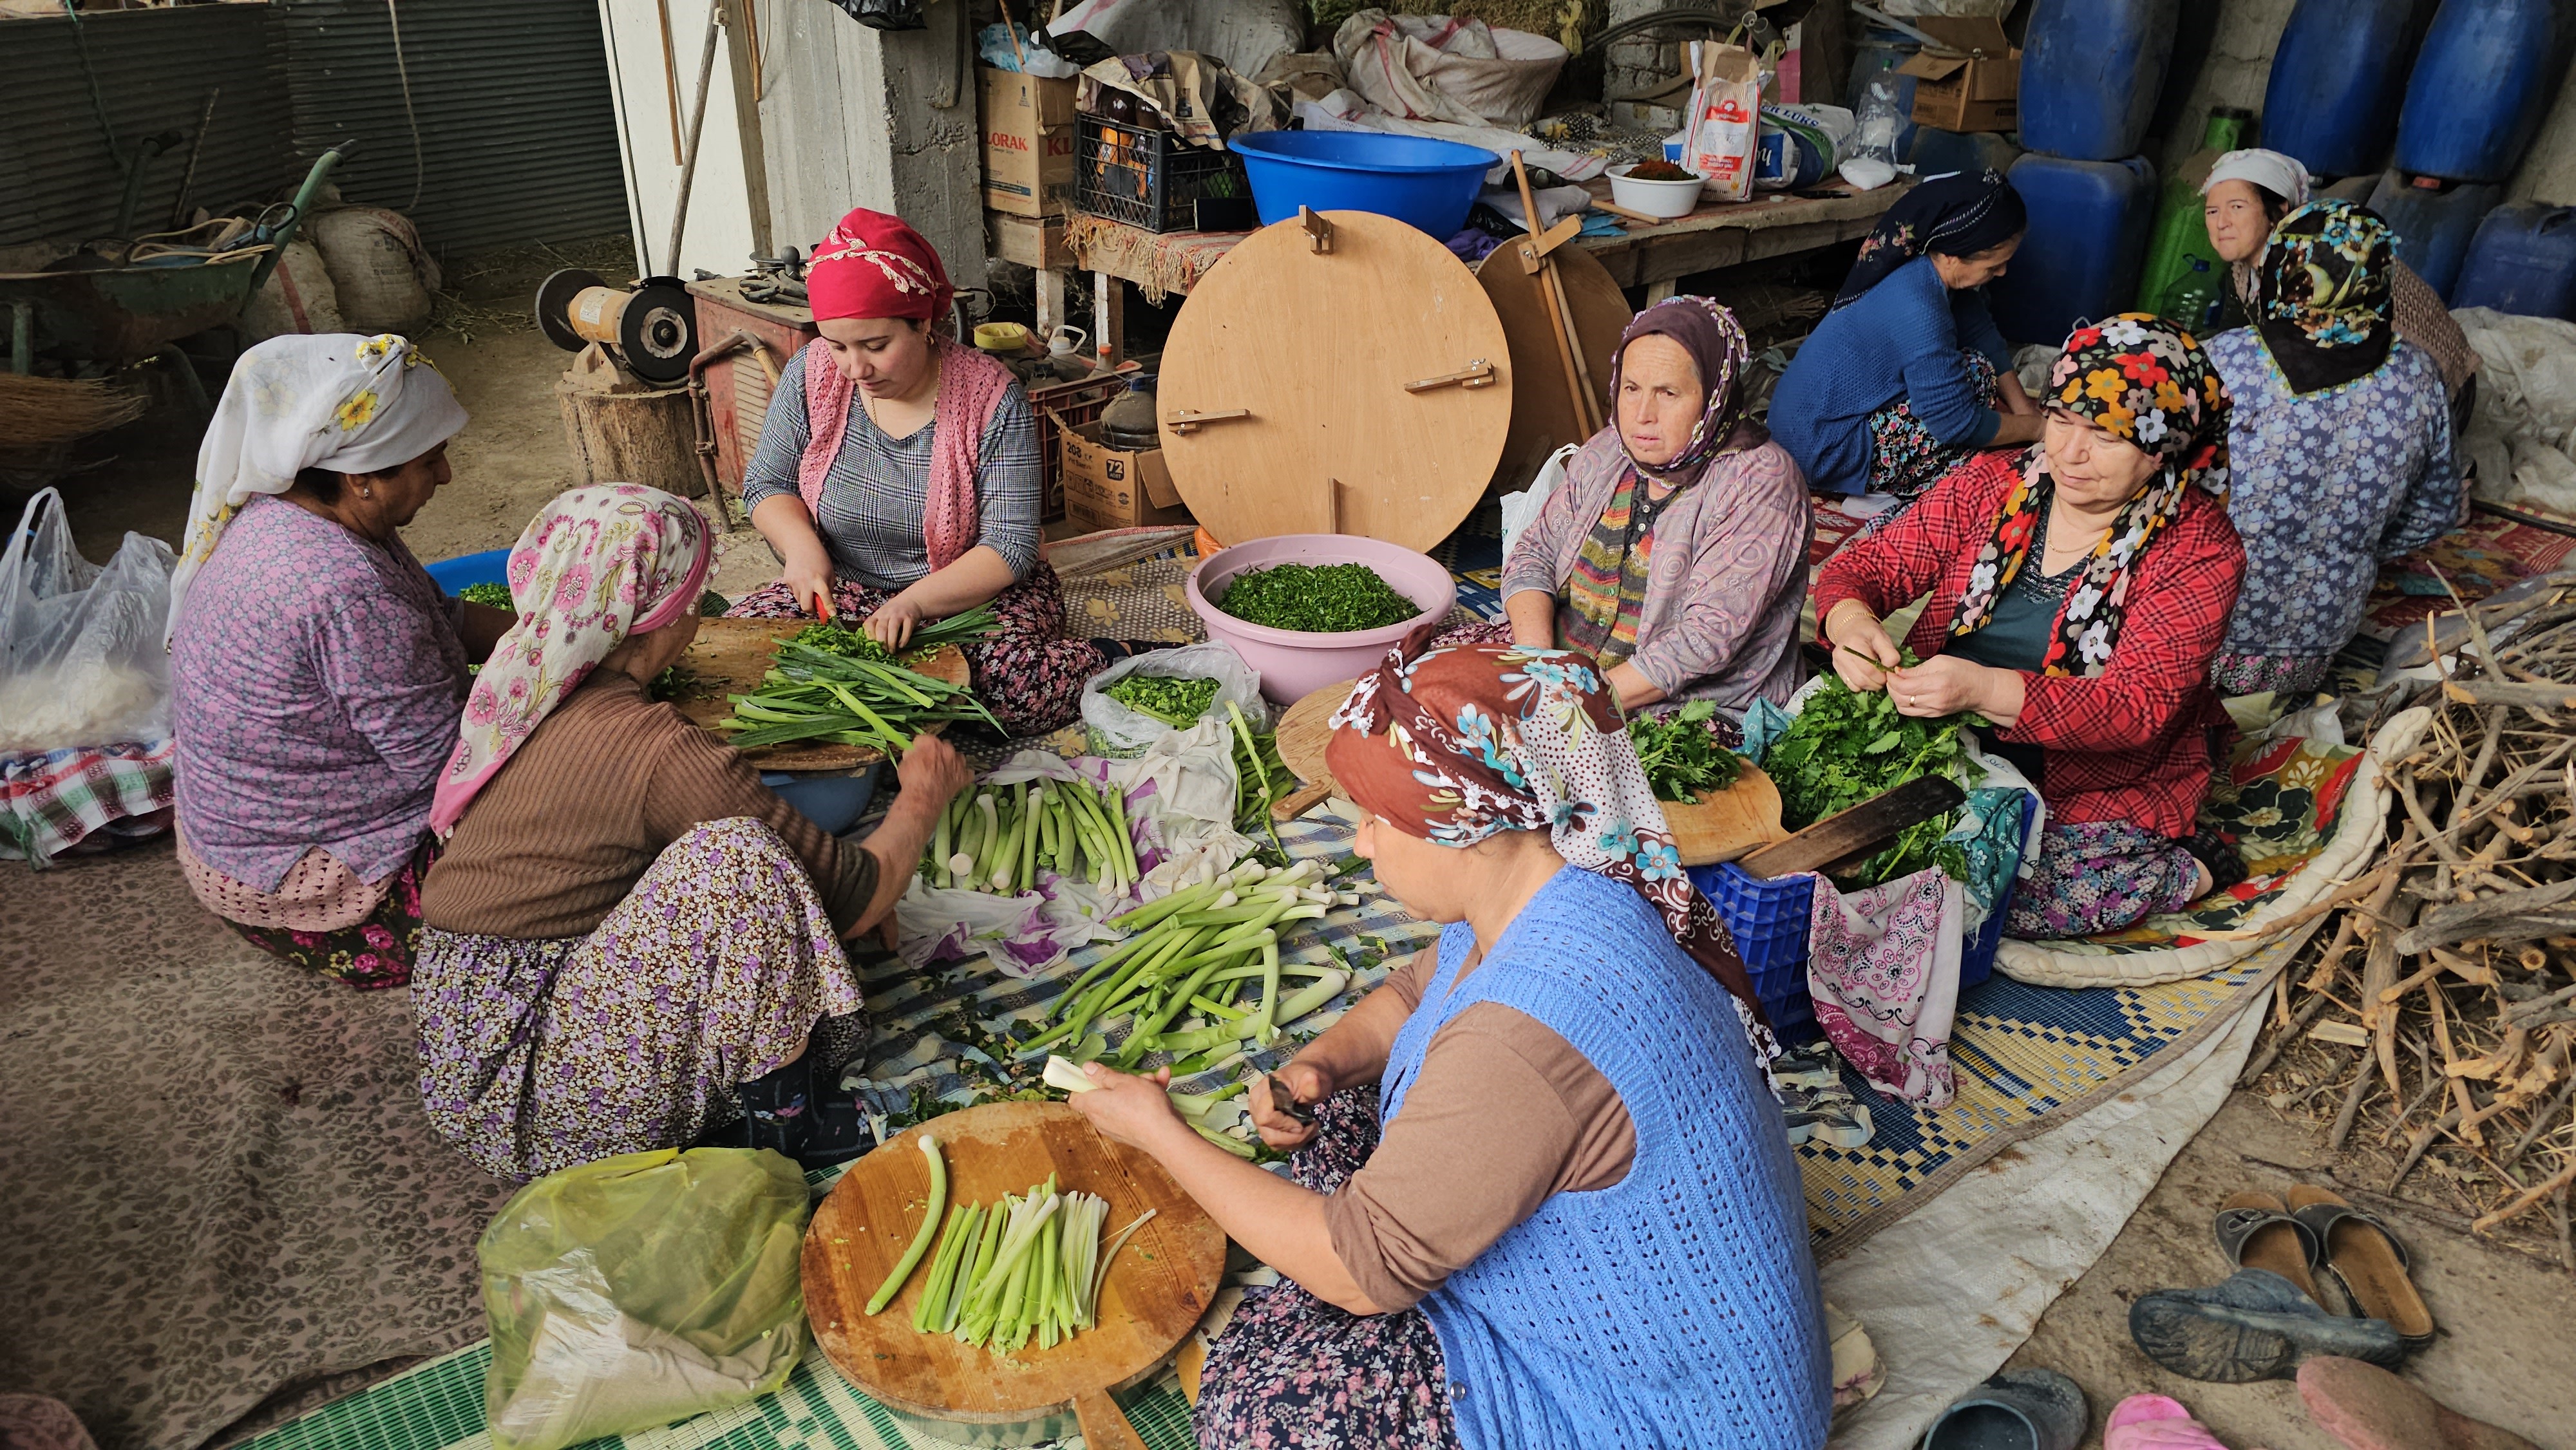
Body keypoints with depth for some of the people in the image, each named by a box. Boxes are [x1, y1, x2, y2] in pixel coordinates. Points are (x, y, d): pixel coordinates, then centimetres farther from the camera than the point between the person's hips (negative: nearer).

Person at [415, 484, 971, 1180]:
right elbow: (857, 897, -14)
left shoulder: (521, 690, 3)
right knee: (736, 859, -22)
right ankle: (786, 1114, -8)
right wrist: (922, 798, 5)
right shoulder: (657, 749, -21)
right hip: (521, 1091, -9)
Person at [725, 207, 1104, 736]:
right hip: (844, 591, 5)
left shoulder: (992, 398, -16)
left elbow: (1010, 548, -17)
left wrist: (916, 601, -32)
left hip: (974, 593, -4)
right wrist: (800, 544, -17)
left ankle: (1106, 661, -1)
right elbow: (767, 483, 6)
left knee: (1021, 691, -35)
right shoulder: (811, 375, -6)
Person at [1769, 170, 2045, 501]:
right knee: (1976, 374, -13)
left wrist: (2025, 409, 1)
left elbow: (1984, 337, 10)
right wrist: (2038, 427, -9)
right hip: (1823, 455, -10)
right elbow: (1959, 425, -23)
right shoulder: (1917, 310, -29)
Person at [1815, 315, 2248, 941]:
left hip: (2102, 791, -4)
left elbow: (2139, 707, -22)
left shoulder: (2198, 549, -12)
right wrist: (1850, 620, -27)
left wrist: (1985, 689, -38)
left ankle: (2185, 872, -2)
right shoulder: (1991, 484, 0)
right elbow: (1864, 566, 0)